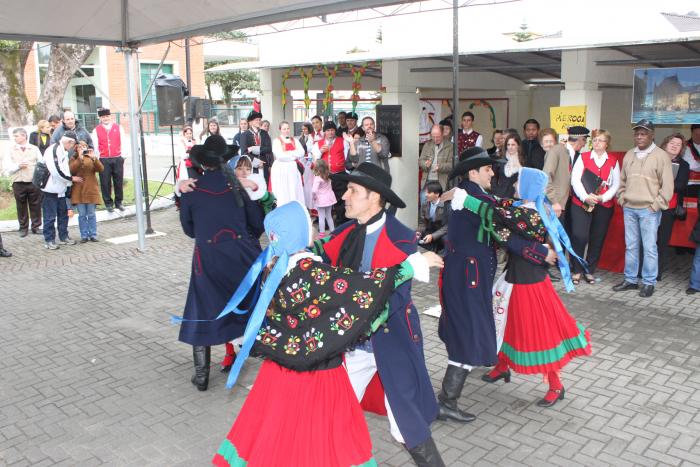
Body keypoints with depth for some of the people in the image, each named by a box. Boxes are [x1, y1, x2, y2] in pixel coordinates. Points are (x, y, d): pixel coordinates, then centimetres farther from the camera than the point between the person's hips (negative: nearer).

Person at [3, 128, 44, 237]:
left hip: (34, 183, 0)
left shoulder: (34, 149, 7)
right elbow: (6, 167, 0)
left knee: (36, 206, 6)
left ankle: (36, 226, 18)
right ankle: (23, 228, 17)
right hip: (18, 184, 0)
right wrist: (18, 165, -15)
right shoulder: (10, 150, 6)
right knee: (21, 207, 6)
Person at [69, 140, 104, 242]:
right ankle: (84, 235, 8)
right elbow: (71, 170, -13)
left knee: (91, 214, 2)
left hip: (91, 189, 0)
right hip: (78, 191, 0)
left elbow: (101, 169, -6)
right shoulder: (73, 158, 7)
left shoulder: (92, 158, 9)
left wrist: (94, 158, -18)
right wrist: (80, 158, -20)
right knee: (82, 214, 1)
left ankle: (93, 235, 8)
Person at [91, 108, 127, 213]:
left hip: (117, 158, 1)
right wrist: (97, 159, 0)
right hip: (103, 160, -1)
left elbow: (123, 142, 7)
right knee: (105, 183, 1)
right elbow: (95, 146, 5)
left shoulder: (118, 128, 7)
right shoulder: (96, 130, 5)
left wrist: (123, 156, 2)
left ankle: (119, 202, 18)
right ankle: (108, 204, 11)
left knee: (119, 181, 5)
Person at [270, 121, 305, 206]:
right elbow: (280, 155, -14)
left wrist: (288, 153, -12)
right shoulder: (276, 141, -1)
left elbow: (302, 153, 0)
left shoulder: (295, 140, 14)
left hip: (294, 169, 4)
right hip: (281, 170, -4)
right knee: (282, 195, -4)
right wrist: (294, 155, -6)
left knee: (295, 193, 4)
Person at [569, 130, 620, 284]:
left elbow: (616, 184, 2)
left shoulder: (613, 162, 9)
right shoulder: (583, 157, 4)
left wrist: (603, 197, -14)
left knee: (597, 239, 6)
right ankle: (576, 271, 4)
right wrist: (585, 196, -18)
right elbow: (575, 180, -5)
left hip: (604, 206, 2)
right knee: (579, 237, -9)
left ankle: (590, 271, 19)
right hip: (581, 204, -2)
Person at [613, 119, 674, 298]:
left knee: (649, 247, -2)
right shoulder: (629, 154, 11)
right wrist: (622, 199, 8)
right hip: (629, 209, 5)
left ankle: (649, 283, 7)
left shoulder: (661, 155, -5)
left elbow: (667, 185, -6)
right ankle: (630, 280, 20)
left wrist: (656, 205, -10)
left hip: (649, 210, -5)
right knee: (631, 246, 10)